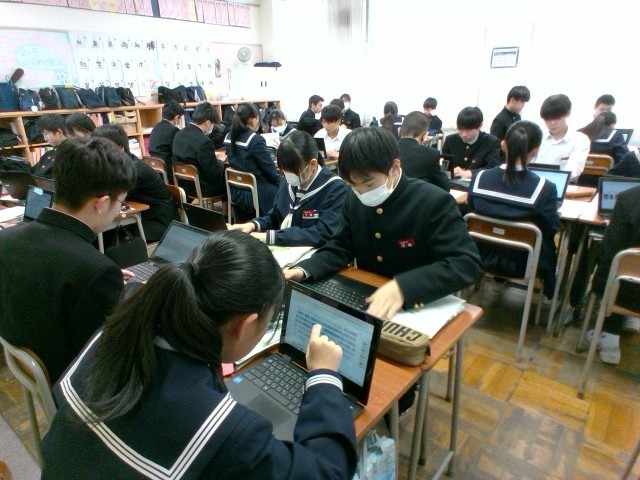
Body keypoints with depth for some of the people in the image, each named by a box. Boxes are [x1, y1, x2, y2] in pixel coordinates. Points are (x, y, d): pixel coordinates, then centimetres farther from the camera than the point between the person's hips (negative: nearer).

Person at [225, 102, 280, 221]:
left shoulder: (229, 137, 3)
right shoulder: (256, 140, -21)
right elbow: (270, 170, -15)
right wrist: (280, 181, 6)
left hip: (236, 192, 8)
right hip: (256, 194, -8)